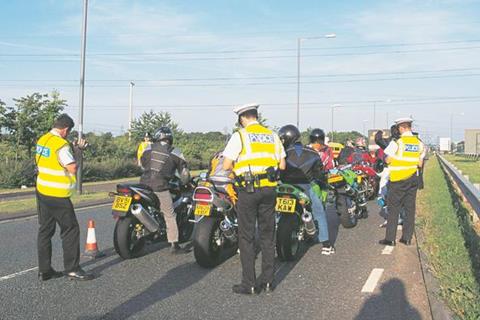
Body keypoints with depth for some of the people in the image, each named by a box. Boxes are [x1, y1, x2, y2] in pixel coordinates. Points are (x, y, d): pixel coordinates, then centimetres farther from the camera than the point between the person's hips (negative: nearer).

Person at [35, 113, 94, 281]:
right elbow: (72, 168, -24)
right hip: (57, 195, -9)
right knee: (70, 230, 0)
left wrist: (74, 147, 14)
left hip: (41, 191, 9)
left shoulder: (42, 139, 8)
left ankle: (44, 269, 16)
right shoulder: (61, 145, -19)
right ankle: (72, 268, 3)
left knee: (45, 230, 12)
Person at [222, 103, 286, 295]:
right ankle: (267, 280, 19)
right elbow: (282, 165, 10)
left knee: (246, 237, 3)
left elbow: (226, 166, -9)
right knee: (267, 235, 12)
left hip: (248, 190, -5)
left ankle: (249, 284, 6)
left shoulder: (240, 136, -6)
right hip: (269, 189, 5)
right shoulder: (272, 135, 9)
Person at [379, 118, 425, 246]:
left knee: (393, 208, 1)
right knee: (410, 208, 9)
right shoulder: (419, 143, 4)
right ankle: (407, 238, 13)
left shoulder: (397, 142, -13)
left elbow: (388, 160, -10)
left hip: (398, 179, -5)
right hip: (413, 179, 5)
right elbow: (420, 163, 7)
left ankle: (390, 238, 3)